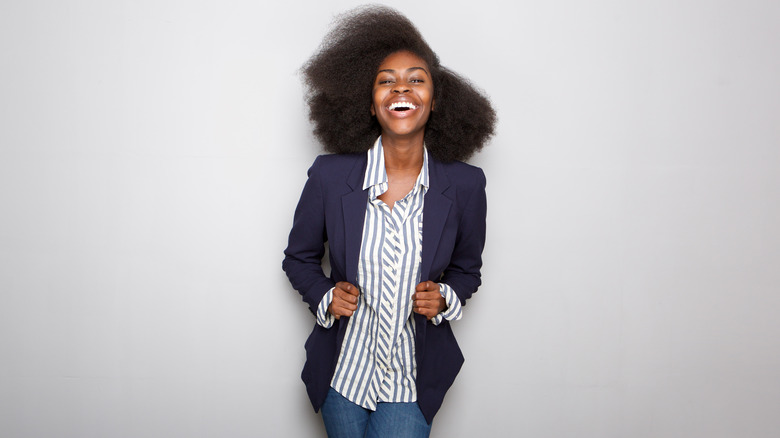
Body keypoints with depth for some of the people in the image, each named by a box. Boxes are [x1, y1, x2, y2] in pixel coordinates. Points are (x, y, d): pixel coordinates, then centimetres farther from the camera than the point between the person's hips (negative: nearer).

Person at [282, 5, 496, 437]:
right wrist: (325, 296, -14)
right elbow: (299, 258, 4)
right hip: (342, 373, 1)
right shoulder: (329, 176, -12)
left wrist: (444, 297, -14)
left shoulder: (464, 185, -10)